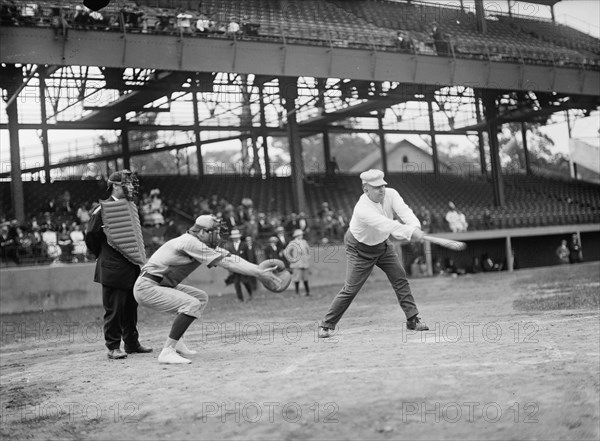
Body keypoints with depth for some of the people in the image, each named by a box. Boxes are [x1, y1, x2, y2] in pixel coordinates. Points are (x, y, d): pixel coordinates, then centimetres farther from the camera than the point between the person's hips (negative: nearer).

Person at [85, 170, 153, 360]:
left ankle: (132, 343, 23)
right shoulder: (103, 209, -10)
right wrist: (103, 256, 6)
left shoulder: (131, 207, 13)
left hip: (132, 267, 7)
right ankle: (113, 347, 5)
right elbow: (91, 236, -5)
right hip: (112, 270, -7)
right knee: (114, 309, -3)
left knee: (131, 307, 13)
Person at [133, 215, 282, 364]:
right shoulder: (190, 242, -21)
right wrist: (259, 273, -22)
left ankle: (175, 343, 15)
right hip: (147, 287, -10)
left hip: (162, 285, 10)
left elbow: (230, 258, 0)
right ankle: (167, 351, -22)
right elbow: (226, 263, -23)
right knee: (193, 304, -23)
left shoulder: (206, 245, 8)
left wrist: (260, 271, -10)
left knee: (201, 297, 16)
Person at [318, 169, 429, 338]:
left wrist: (415, 227, -52)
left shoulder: (390, 194, -16)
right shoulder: (362, 208, -36)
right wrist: (410, 232, -60)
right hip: (360, 249, -6)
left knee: (400, 278, -1)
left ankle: (412, 319, 10)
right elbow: (386, 224, -48)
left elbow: (404, 211, -31)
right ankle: (327, 325, 6)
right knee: (350, 289, -7)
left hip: (382, 244, 6)